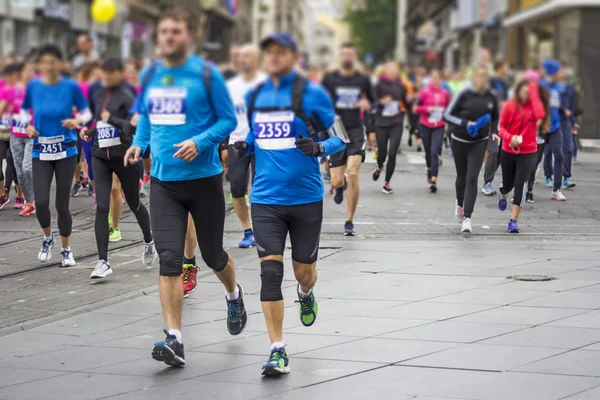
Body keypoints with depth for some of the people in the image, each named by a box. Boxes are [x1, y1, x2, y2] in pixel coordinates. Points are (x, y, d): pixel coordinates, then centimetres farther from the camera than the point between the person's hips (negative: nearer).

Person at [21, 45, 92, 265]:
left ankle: (66, 249, 21)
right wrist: (28, 125, -5)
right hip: (41, 152, 1)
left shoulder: (71, 87, -7)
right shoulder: (33, 86, -3)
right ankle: (47, 237, 22)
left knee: (62, 203, 2)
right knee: (41, 202, -9)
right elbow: (24, 110, 13)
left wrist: (77, 121, -18)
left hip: (66, 151, -1)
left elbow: (86, 113, 3)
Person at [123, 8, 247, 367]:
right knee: (169, 259, -10)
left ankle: (234, 295, 47)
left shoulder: (207, 74, -7)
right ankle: (175, 340, -10)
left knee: (213, 255, 12)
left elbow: (228, 119, -4)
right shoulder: (150, 75, 7)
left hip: (204, 179, -3)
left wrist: (200, 142, -19)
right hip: (163, 181, 3)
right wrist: (139, 143, 2)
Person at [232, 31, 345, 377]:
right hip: (266, 199, 2)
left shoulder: (312, 93, -5)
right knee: (270, 272, -10)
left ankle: (306, 295, 50)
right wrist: (245, 147, 0)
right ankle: (278, 351, -5)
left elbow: (340, 139, -1)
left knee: (304, 270, 11)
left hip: (306, 198, -2)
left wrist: (318, 148, -22)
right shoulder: (255, 96, 7)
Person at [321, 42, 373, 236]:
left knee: (353, 173, -19)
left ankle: (349, 222, -8)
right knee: (336, 181, -3)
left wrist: (366, 103, -3)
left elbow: (370, 101, 19)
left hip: (356, 130, 0)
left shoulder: (363, 79, 6)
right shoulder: (330, 78, 2)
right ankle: (340, 187, 42)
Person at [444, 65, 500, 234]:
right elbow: (447, 115, -9)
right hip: (460, 140, -1)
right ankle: (460, 204, 46)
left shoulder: (491, 97, -1)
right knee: (462, 176, 14)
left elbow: (495, 118, 17)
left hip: (480, 142, 1)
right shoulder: (464, 94, -12)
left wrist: (494, 133, 0)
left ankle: (467, 218, -12)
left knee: (472, 178, -11)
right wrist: (465, 124, -23)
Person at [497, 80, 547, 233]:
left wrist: (534, 93, -24)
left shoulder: (534, 105, -5)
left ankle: (514, 220, -8)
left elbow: (539, 115, -28)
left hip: (528, 153, -1)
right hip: (508, 152, 1)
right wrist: (510, 137, -22)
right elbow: (501, 127, -2)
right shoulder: (509, 106, -5)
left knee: (520, 184, -14)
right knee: (508, 184, 17)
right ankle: (503, 196, 55)